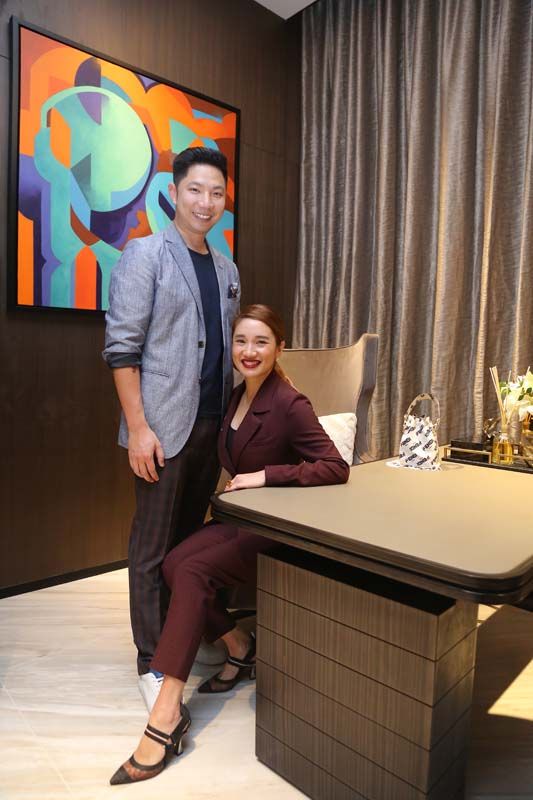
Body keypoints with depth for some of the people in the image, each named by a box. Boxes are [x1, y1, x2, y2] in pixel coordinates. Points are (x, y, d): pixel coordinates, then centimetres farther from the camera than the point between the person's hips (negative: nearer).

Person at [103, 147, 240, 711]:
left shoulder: (227, 269, 15)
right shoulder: (145, 254, -3)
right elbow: (121, 347, -9)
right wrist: (138, 427, -15)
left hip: (212, 425, 6)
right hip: (163, 426, -6)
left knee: (191, 538, 14)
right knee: (153, 547, 4)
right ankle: (152, 661, 18)